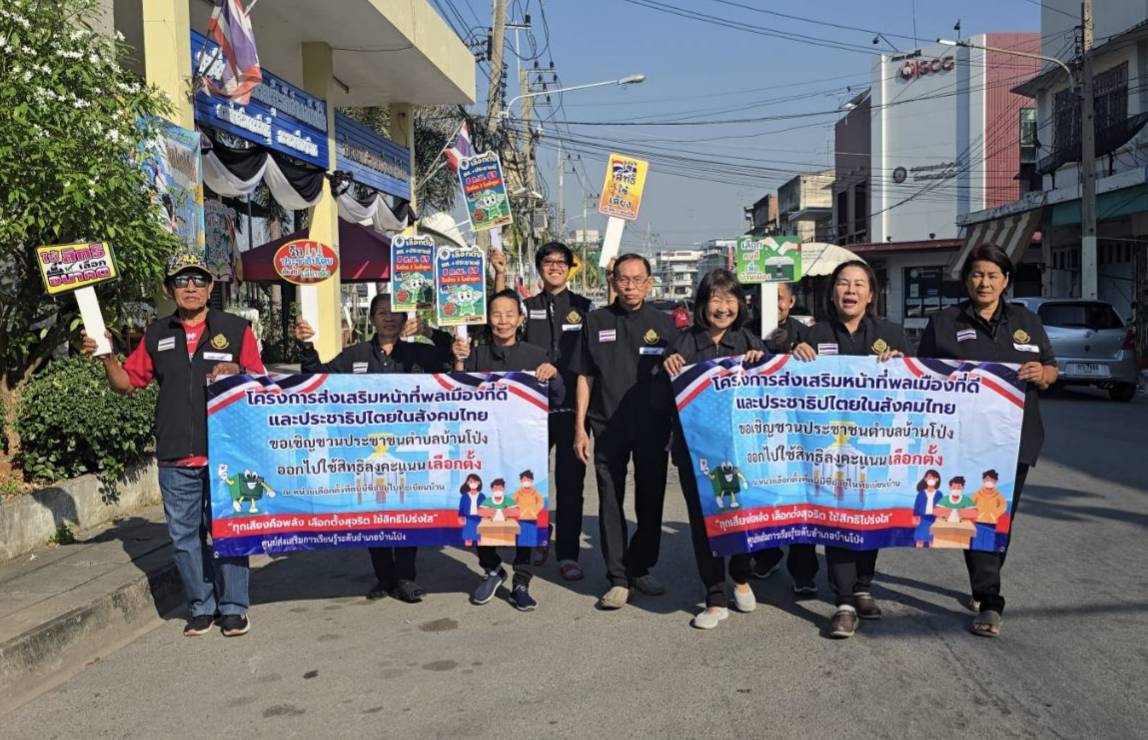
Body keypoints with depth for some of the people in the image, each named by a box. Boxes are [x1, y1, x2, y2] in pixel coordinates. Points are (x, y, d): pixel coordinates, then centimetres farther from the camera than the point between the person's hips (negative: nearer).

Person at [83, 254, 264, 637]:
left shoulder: (235, 329, 3)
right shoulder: (157, 335, 11)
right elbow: (126, 382, 15)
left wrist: (236, 372, -15)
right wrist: (106, 357, -1)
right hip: (175, 457, 3)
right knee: (184, 536, 9)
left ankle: (233, 607, 16)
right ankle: (201, 606, 23)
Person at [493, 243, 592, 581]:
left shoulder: (584, 307, 6)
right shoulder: (528, 307, 10)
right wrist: (500, 274, -17)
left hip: (572, 405, -2)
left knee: (570, 481, 2)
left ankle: (568, 554, 9)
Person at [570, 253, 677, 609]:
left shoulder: (663, 323, 5)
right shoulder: (596, 321, 6)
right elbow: (585, 377, 7)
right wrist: (580, 426, 1)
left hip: (653, 426, 0)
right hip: (608, 426, 0)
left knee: (651, 499, 8)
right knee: (610, 502, 2)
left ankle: (640, 569, 23)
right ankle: (618, 578, 9)